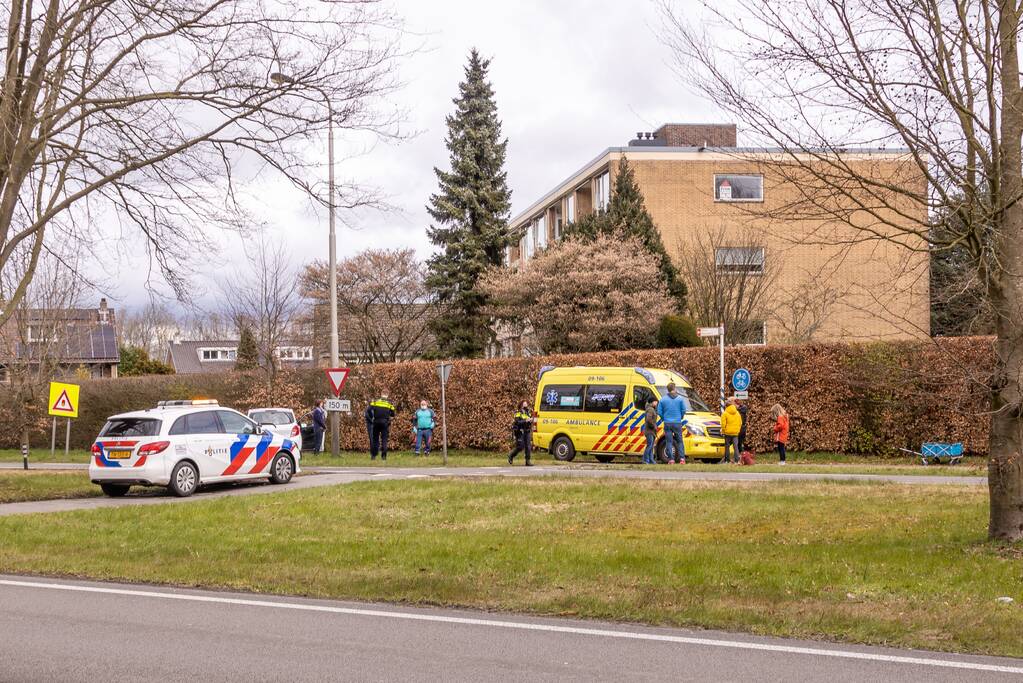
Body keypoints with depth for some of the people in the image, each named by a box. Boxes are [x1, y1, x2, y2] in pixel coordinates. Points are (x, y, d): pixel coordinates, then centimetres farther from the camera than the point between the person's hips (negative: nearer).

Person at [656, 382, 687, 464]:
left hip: (667, 423, 0)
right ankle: (682, 458, -1)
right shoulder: (680, 398, -1)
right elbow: (684, 410, 0)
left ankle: (671, 459, -2)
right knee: (680, 441, 8)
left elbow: (659, 412, 2)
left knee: (669, 441, 4)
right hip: (677, 423, 0)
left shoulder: (663, 399, 1)